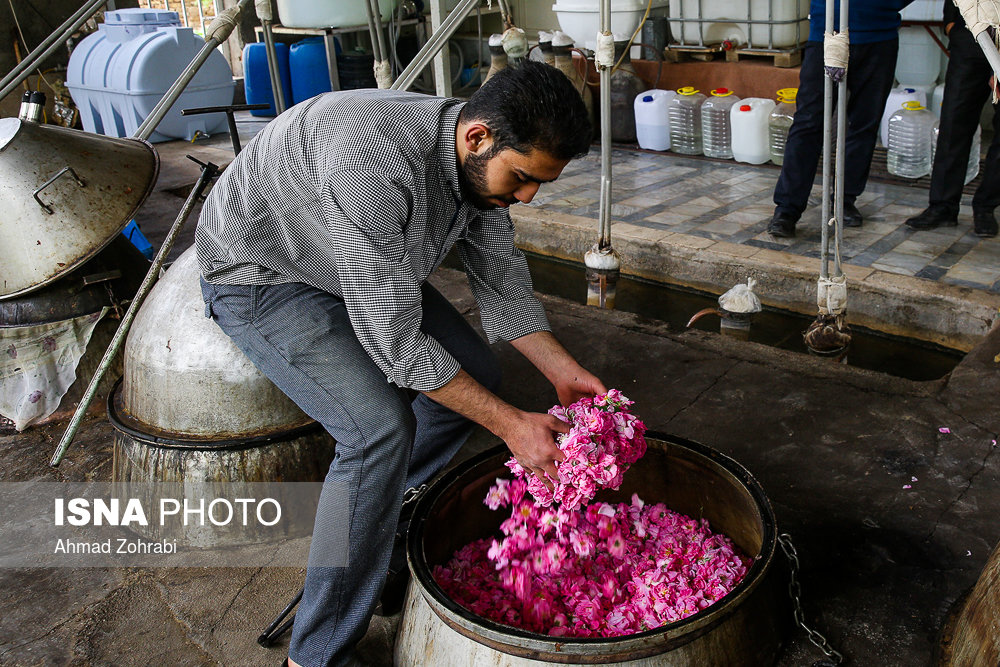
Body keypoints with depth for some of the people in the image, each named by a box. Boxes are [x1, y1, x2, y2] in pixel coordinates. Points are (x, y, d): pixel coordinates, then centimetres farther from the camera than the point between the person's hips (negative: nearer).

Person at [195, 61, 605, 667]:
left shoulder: (483, 160, -13)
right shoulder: (372, 163, -40)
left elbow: (502, 282, 0)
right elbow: (394, 339, -35)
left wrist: (564, 373, -10)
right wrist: (511, 424, -28)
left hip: (370, 270, 9)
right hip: (260, 271, -8)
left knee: (477, 374, 4)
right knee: (382, 425, -26)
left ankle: (368, 517, 21)